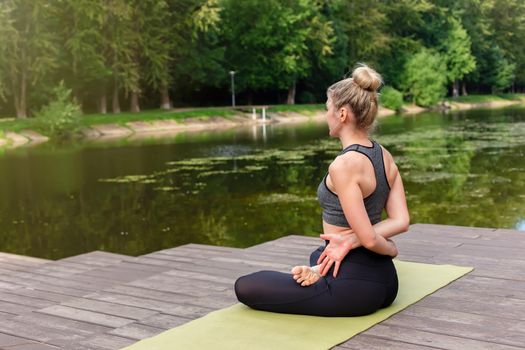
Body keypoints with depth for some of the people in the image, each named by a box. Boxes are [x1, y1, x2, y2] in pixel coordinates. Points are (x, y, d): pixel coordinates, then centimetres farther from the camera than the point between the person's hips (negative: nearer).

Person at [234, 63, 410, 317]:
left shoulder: (343, 165, -22)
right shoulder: (385, 156, 3)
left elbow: (368, 238, -23)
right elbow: (401, 221, -1)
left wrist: (391, 249, -1)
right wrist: (351, 239, -12)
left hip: (353, 286, -7)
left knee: (245, 287, 4)